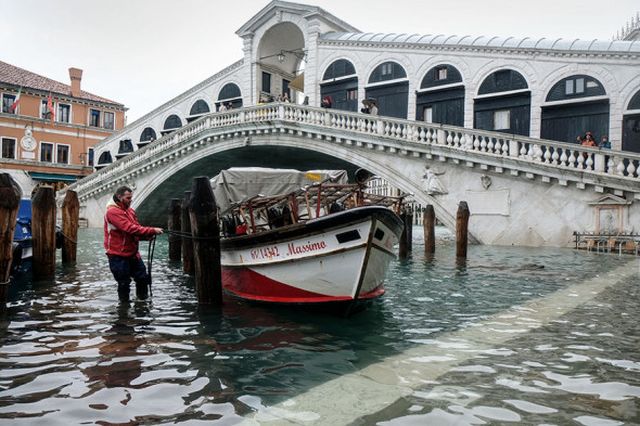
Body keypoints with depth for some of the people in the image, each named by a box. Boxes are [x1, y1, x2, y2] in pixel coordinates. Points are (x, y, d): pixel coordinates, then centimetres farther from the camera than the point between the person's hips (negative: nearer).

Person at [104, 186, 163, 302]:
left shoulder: (130, 210, 10)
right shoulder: (112, 211, -16)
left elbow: (136, 227, 10)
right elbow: (129, 228, -26)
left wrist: (148, 235, -12)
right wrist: (152, 230, -27)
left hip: (132, 253, 8)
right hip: (118, 255, -8)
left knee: (143, 278, 10)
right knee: (124, 283, 2)